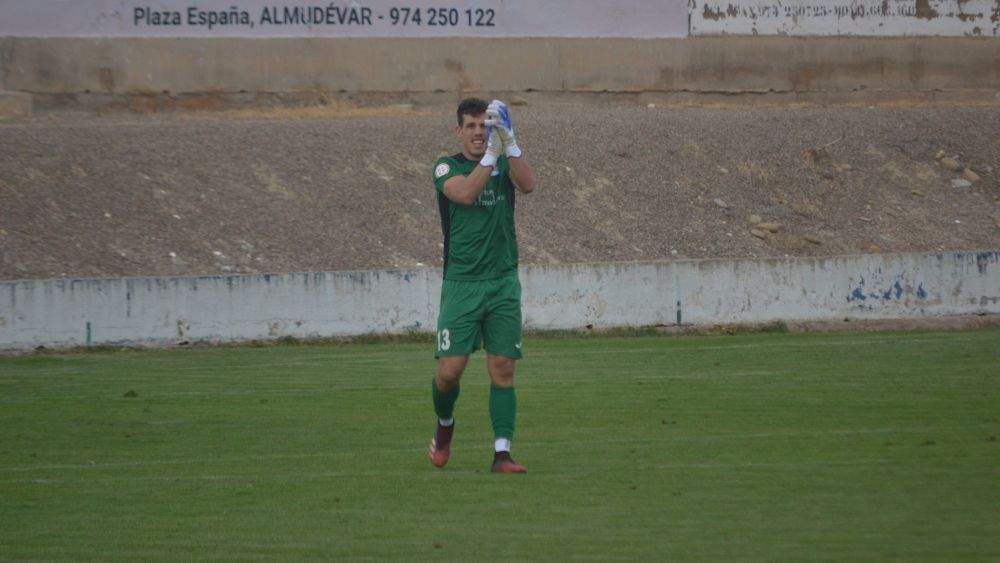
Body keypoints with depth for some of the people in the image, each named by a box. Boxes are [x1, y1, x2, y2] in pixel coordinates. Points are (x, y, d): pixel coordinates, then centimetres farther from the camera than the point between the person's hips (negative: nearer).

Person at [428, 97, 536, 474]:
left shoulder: (505, 163, 7)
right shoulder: (446, 168, 1)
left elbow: (528, 185, -15)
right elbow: (465, 193, -20)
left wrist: (509, 142, -27)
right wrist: (491, 153, -30)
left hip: (503, 283, 2)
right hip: (461, 284, -2)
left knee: (502, 369, -3)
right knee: (450, 369, -6)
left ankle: (502, 453, -2)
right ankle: (444, 424, 25)